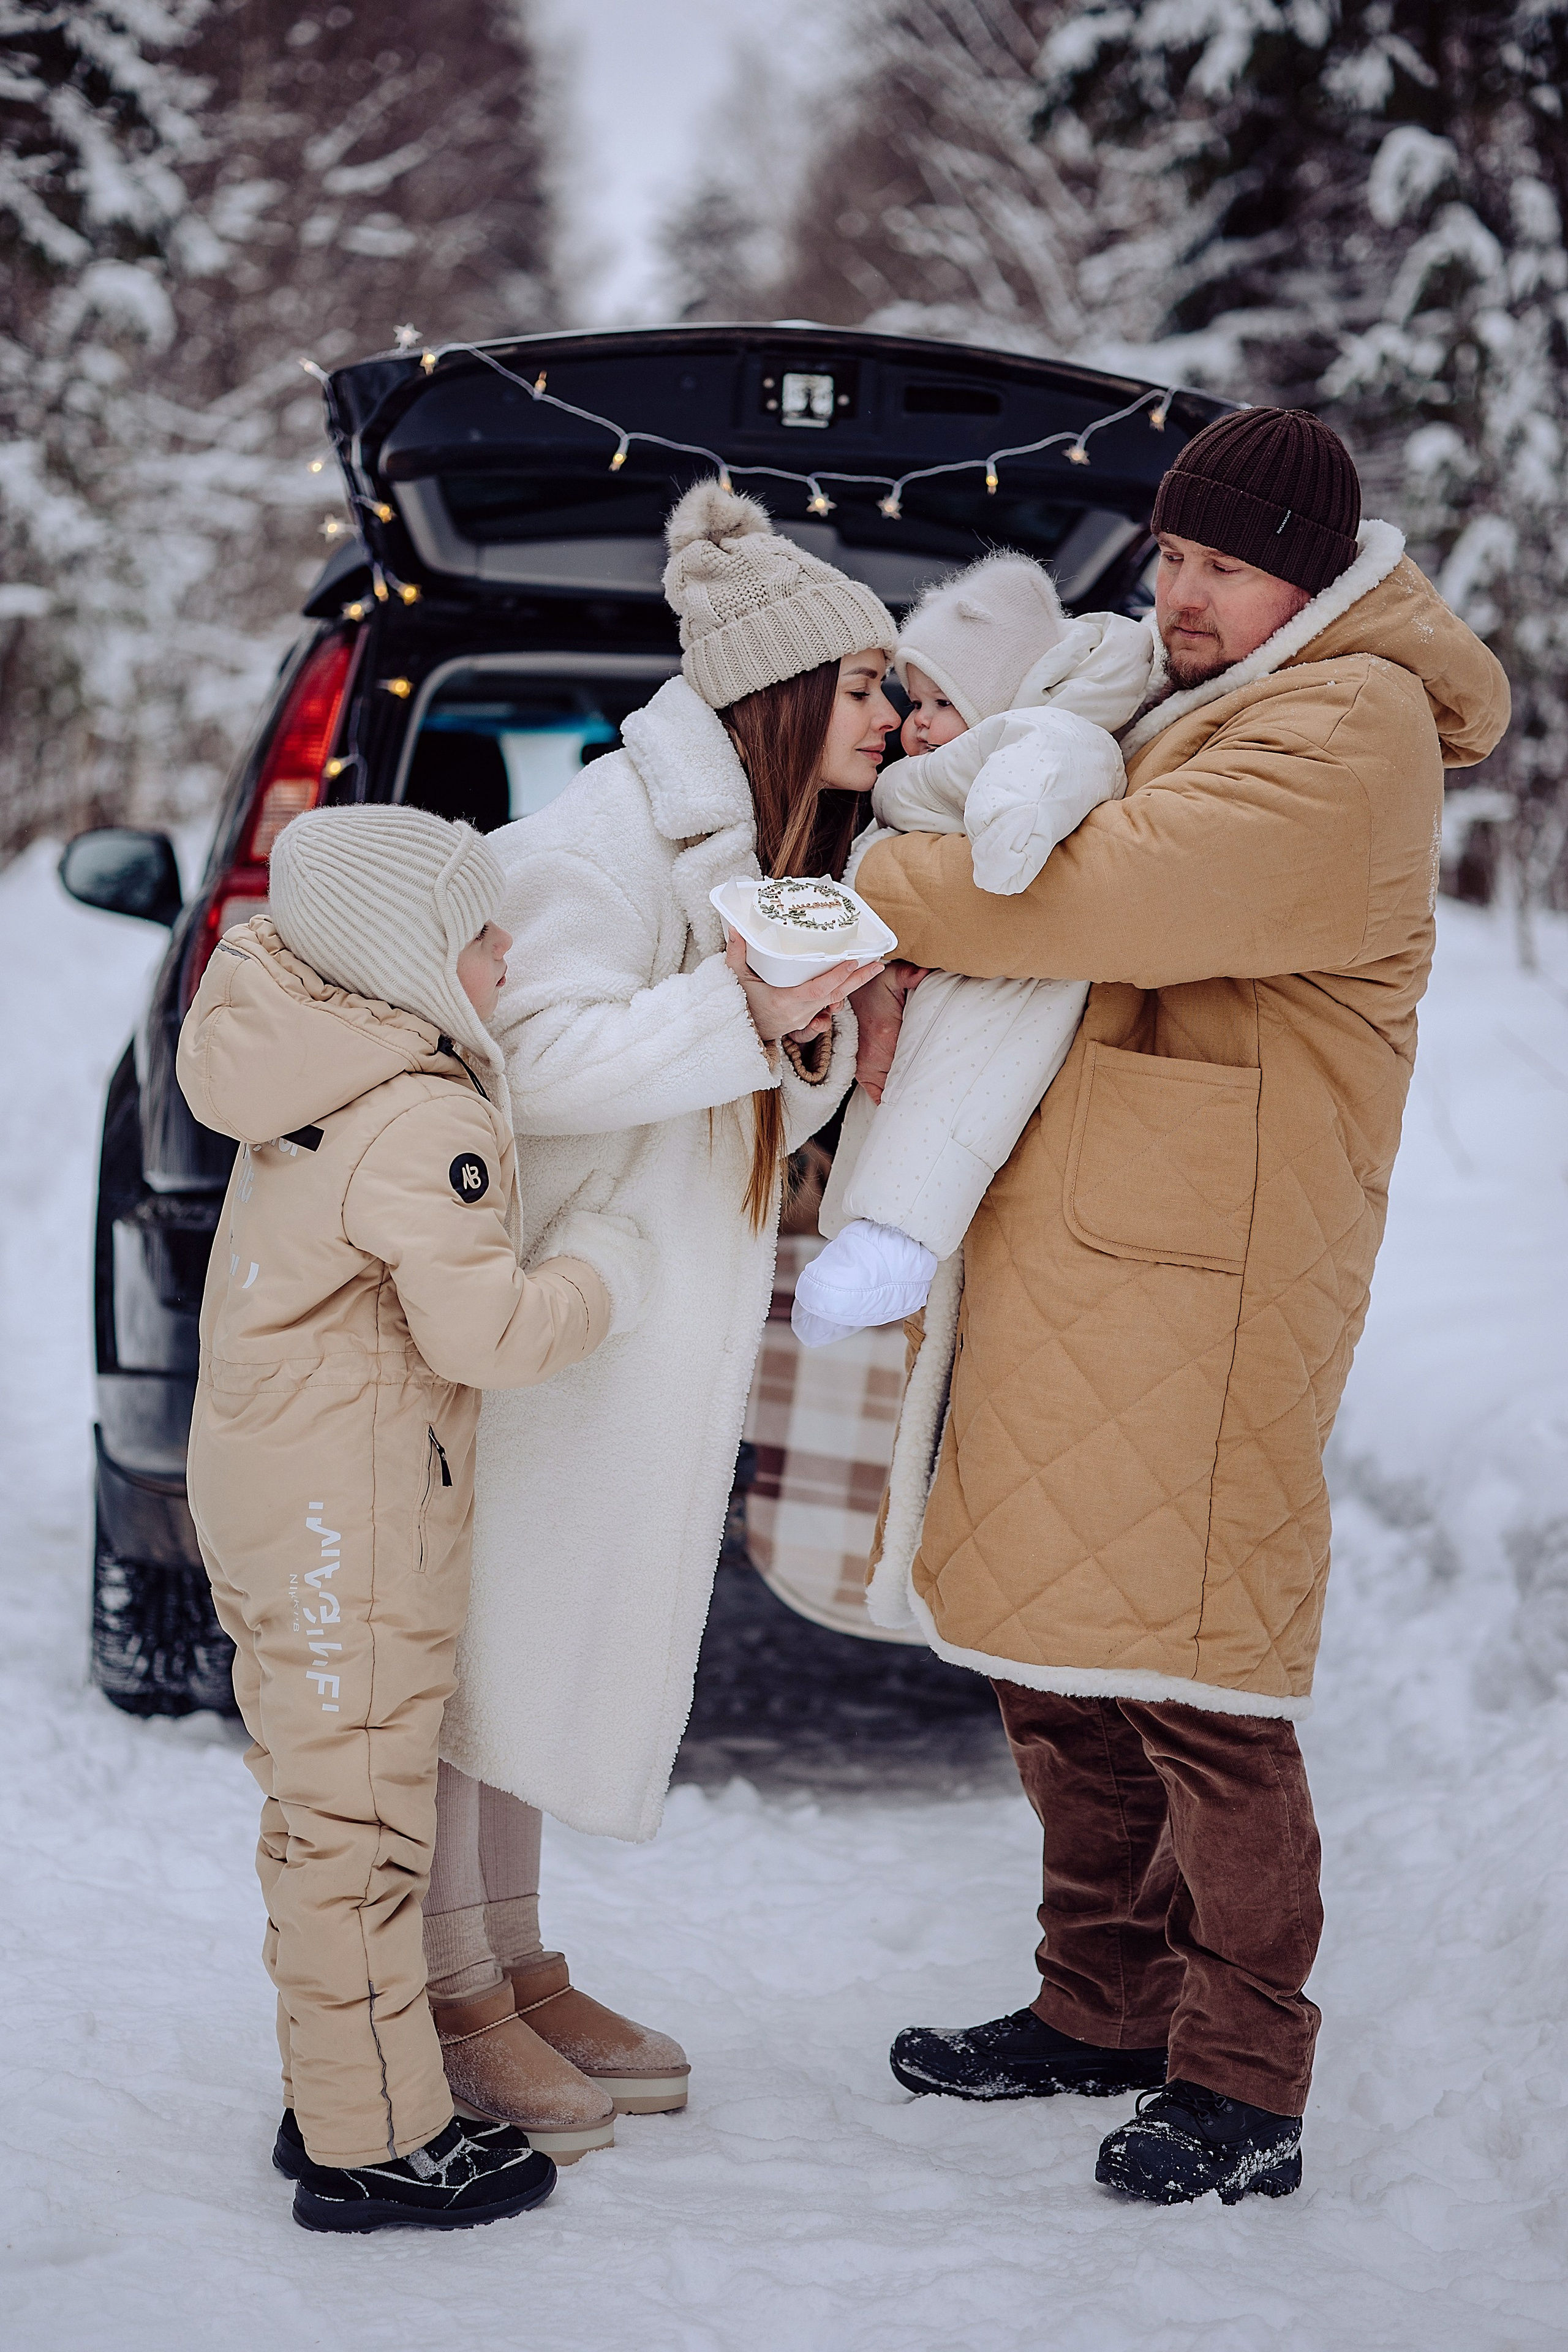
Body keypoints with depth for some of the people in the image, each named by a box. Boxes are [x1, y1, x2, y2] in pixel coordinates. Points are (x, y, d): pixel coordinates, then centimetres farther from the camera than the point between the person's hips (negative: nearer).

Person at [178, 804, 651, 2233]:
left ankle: (331, 2099, 29)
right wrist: (601, 1280, -7)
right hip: (354, 1524, -10)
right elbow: (484, 1333, -26)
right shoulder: (425, 1123, -22)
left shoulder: (310, 1077, 6)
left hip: (266, 1485, 10)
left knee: (315, 1808, 18)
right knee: (360, 1819, -2)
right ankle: (376, 2145, 6)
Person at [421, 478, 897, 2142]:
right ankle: (456, 1991, 9)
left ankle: (517, 1964, 25)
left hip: (647, 1330, 9)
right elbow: (538, 1058, -26)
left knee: (550, 1635, 15)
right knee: (468, 1627, 0)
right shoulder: (606, 836, -17)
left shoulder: (765, 851, 12)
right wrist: (747, 1012, -32)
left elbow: (767, 1116, 16)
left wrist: (812, 1046, -4)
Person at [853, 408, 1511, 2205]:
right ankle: (1104, 2004, 28)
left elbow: (1111, 889, -25)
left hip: (1200, 1281, -10)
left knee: (1193, 1684, -6)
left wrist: (874, 904, -16)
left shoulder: (1343, 740, -13)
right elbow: (1088, 896, 18)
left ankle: (1246, 2085, 3)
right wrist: (911, 980, -4)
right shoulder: (1201, 711, 20)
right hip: (1075, 1250, 10)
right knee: (1053, 1649, 15)